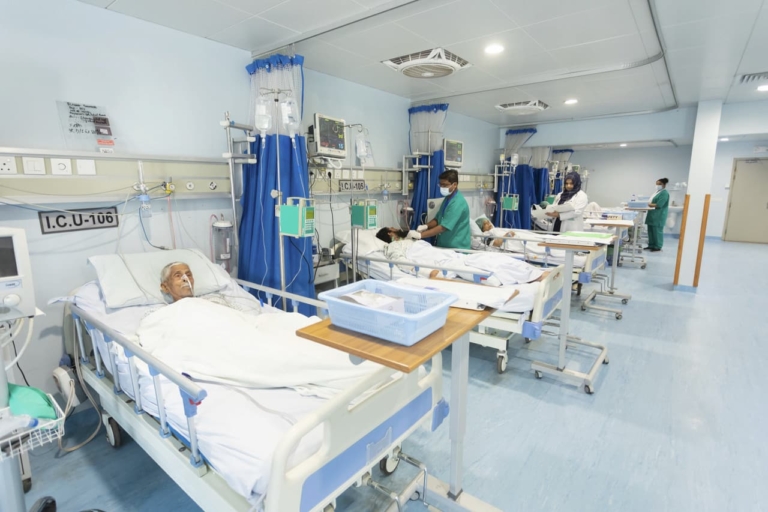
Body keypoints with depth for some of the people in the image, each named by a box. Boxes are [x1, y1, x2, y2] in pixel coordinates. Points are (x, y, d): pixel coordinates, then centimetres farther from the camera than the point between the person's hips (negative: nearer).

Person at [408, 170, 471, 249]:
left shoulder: (457, 203, -21)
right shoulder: (447, 199, 9)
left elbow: (443, 227, -26)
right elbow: (438, 219, 14)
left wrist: (420, 235, -27)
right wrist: (426, 226, -6)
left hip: (457, 248, -8)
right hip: (444, 246, 8)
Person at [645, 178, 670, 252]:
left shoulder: (664, 193, -12)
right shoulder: (658, 192, 17)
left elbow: (659, 205, -21)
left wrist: (648, 204, -16)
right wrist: (648, 204, 1)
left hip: (658, 216, -9)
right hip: (653, 215, 9)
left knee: (657, 231, -3)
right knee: (651, 230, 11)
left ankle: (658, 247, 4)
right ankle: (651, 245, 18)